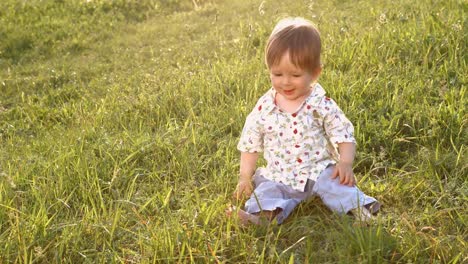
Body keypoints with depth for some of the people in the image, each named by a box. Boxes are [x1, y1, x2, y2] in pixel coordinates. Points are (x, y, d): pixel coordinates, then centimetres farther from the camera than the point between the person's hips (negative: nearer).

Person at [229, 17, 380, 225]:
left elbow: (344, 136, -3)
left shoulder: (321, 105, -7)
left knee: (336, 183, -29)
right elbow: (249, 145, 7)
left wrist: (345, 162, -19)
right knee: (266, 191, -25)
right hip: (278, 176, 2)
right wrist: (245, 177, 2)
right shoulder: (263, 108, -2)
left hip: (319, 169, -1)